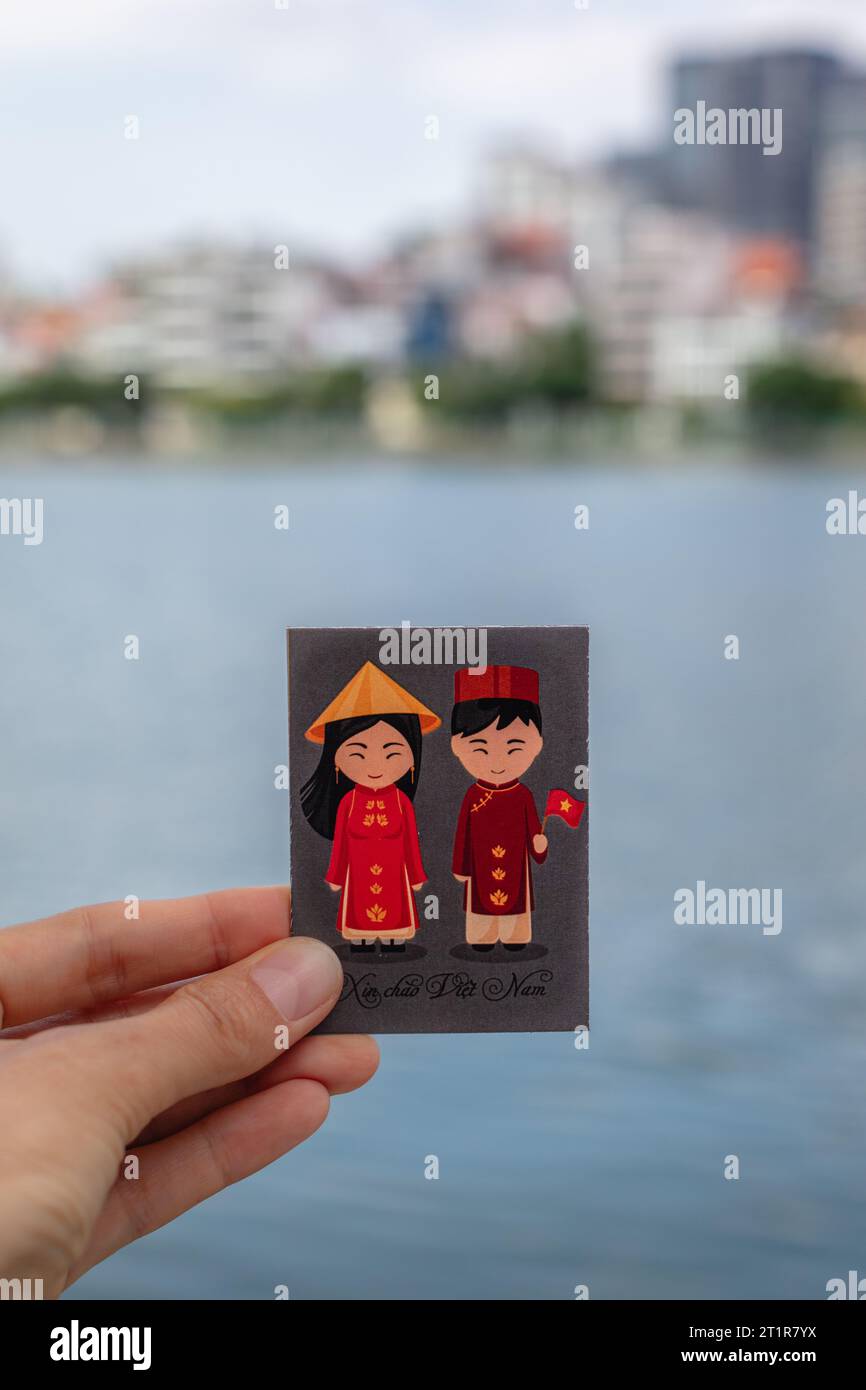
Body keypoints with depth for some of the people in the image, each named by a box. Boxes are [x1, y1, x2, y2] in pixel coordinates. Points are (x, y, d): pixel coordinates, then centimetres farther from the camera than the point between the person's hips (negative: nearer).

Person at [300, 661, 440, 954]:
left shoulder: (401, 800, -6)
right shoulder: (348, 801, -6)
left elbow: (411, 841, 1)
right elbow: (340, 841, 2)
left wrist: (416, 875, 4)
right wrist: (336, 877, 4)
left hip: (393, 877, 0)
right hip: (358, 878, 0)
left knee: (395, 936, 5)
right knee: (359, 935, 6)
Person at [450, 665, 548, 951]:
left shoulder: (523, 795, -7)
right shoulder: (473, 796, -7)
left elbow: (532, 827, -4)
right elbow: (464, 833, -2)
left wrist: (539, 843, -26)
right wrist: (461, 866, 0)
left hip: (514, 863, 0)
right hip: (482, 866, 0)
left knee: (515, 895, 6)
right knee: (482, 899, 5)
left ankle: (515, 937, 17)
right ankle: (482, 937, 16)